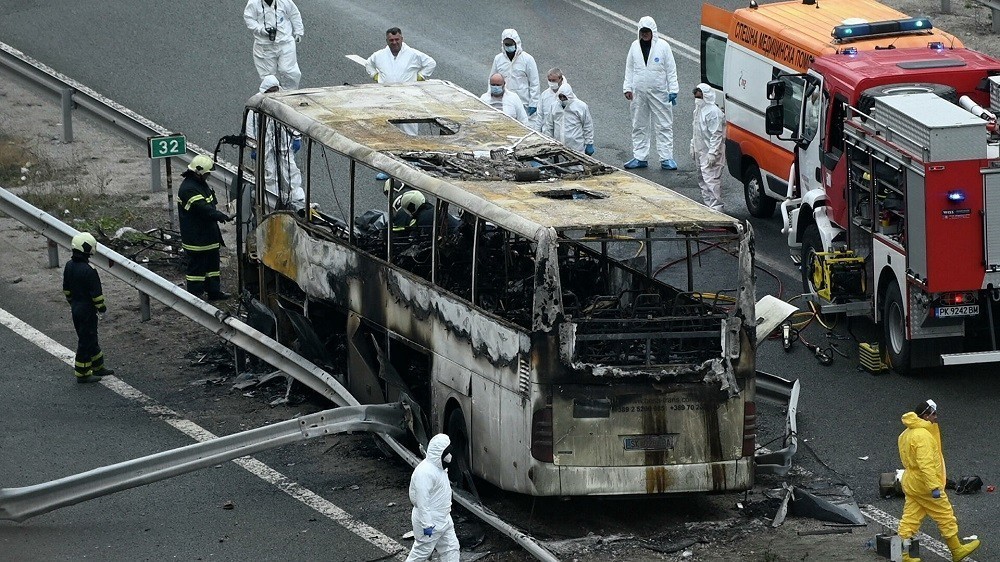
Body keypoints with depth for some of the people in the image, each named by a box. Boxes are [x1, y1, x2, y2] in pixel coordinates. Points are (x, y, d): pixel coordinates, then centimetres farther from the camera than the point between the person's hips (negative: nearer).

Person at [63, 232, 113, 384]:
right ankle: (82, 374, 9)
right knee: (86, 341, 2)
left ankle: (98, 367, 32)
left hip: (76, 307, 9)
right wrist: (102, 307, -4)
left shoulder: (69, 266, 1)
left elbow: (66, 289, 12)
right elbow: (96, 293, -20)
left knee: (90, 338, 20)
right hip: (87, 310, -9)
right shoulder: (89, 270, -25)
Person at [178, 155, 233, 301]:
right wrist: (222, 216, -29)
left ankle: (214, 290, 28)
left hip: (208, 234, 10)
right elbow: (204, 209, -30)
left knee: (212, 262, 18)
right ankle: (194, 294, 4)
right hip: (195, 238, -10)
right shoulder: (189, 189, -23)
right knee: (197, 265, -3)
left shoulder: (202, 184, 12)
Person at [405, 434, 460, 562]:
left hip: (443, 520, 10)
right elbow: (422, 501, -28)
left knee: (451, 548, 11)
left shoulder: (439, 467, 6)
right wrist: (427, 525, -27)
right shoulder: (425, 472, -27)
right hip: (430, 522, -10)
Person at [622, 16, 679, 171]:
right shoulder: (635, 46, 5)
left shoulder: (663, 46, -5)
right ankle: (639, 157, 17)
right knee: (639, 126, 9)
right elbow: (629, 69, 13)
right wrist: (628, 88, 6)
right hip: (639, 93, 3)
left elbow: (671, 70, -2)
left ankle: (666, 158, 2)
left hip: (659, 93, -3)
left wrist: (672, 91, -5)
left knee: (664, 126, -2)